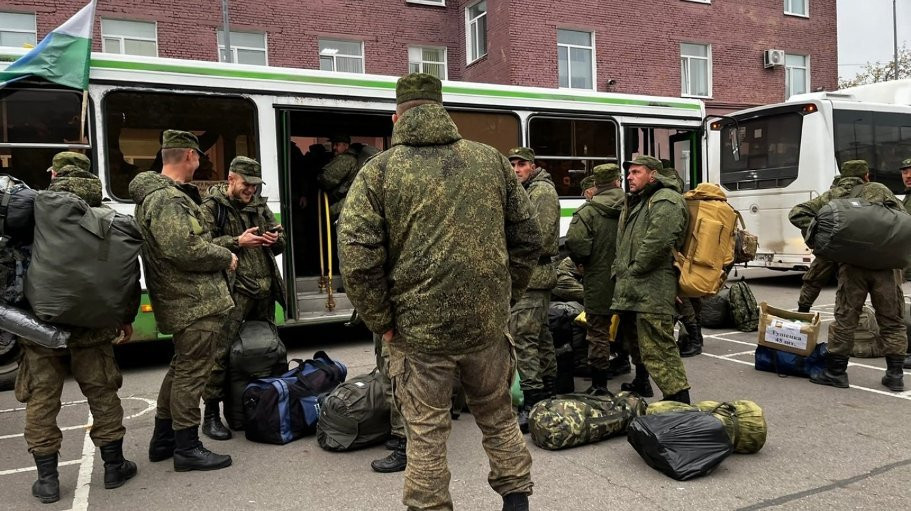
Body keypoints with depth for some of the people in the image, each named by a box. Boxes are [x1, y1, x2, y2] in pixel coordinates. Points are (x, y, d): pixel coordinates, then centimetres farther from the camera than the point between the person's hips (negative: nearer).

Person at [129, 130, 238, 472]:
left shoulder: (155, 194, 17)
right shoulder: (168, 199, -17)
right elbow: (185, 249, -27)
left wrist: (219, 253, 12)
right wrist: (226, 258, -13)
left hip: (180, 301, 11)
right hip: (195, 302, -11)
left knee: (181, 367, 20)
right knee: (192, 372, -2)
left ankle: (163, 440, 31)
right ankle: (187, 449, 8)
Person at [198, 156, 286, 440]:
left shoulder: (259, 206, 19)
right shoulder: (211, 207, 1)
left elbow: (281, 243, 22)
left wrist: (275, 239, -1)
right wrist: (237, 242, -18)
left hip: (264, 289, 6)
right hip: (232, 290, -6)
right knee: (221, 351, -8)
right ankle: (211, 414, 3)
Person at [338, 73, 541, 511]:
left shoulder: (379, 171, -5)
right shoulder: (491, 160, 5)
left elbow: (356, 255, -13)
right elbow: (527, 237, 8)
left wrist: (381, 321, -2)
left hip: (419, 327, -3)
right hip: (487, 323, 3)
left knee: (426, 433, 12)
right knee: (498, 417, 22)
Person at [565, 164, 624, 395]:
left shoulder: (588, 211, -11)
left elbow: (574, 241, -22)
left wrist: (584, 262, -4)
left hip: (599, 282, -4)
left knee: (599, 333, 4)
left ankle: (599, 385, 8)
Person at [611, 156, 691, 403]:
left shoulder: (666, 200, -9)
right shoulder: (636, 202, 24)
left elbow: (658, 242, -23)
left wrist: (634, 269, -14)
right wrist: (619, 271, 16)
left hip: (652, 290, -11)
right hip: (631, 289, 11)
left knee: (657, 347, -14)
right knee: (634, 337, 24)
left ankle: (679, 399, -10)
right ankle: (641, 383, 42)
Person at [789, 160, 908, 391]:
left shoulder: (832, 196, 16)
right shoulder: (879, 190, 13)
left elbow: (797, 214, 9)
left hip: (852, 263, 0)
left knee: (845, 317, 7)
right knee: (891, 319, 11)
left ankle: (836, 371, 12)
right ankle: (895, 374, 14)